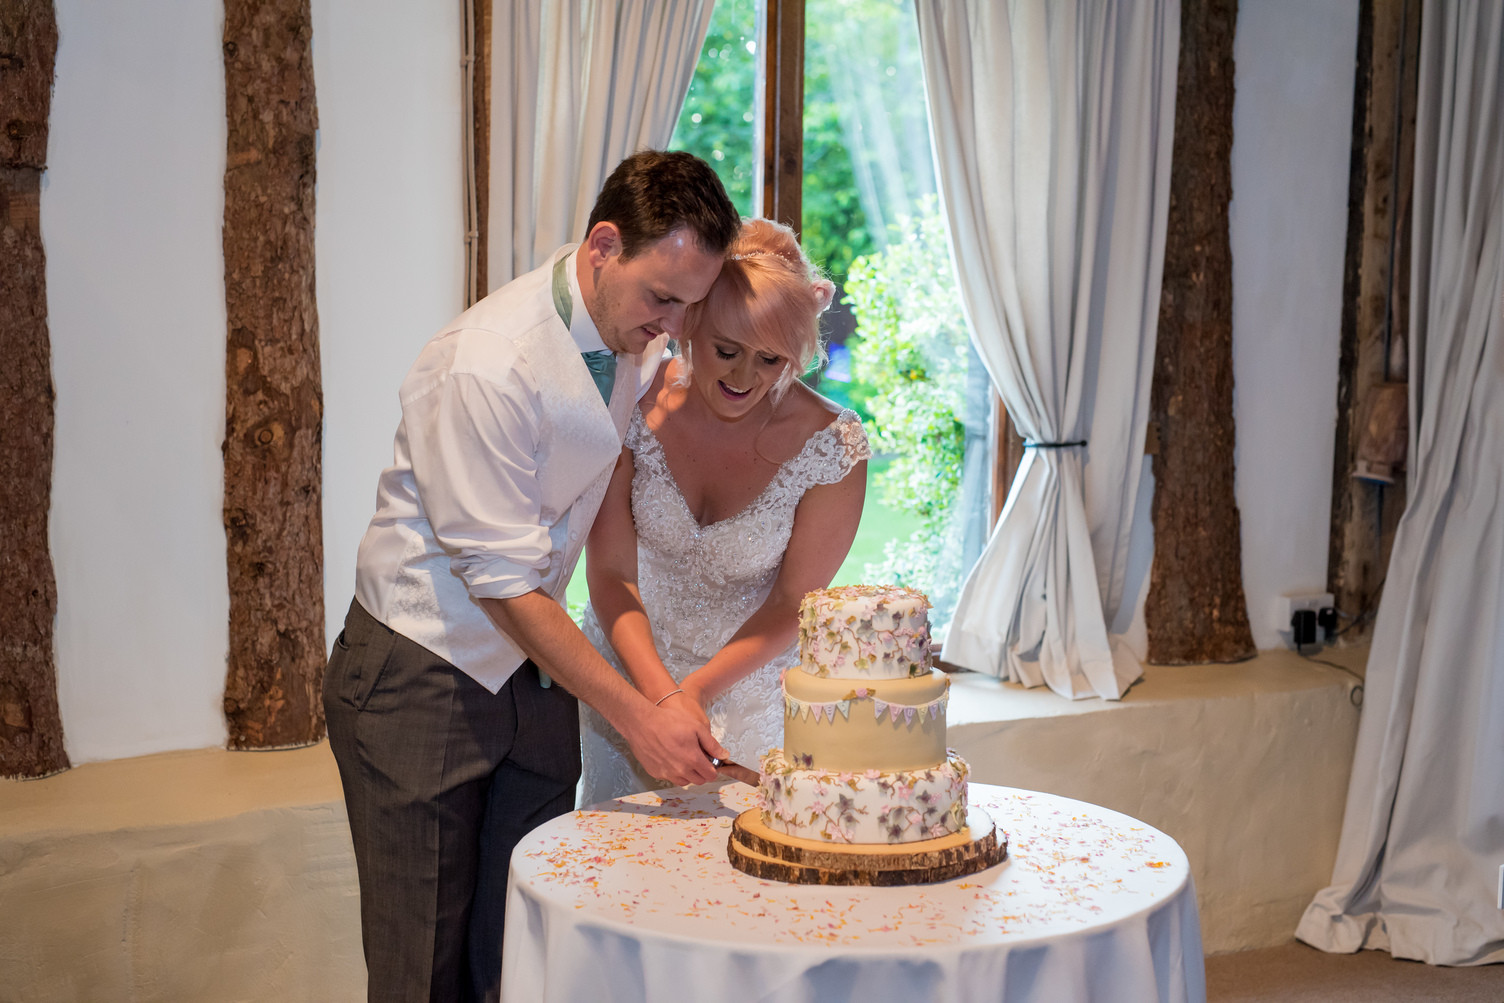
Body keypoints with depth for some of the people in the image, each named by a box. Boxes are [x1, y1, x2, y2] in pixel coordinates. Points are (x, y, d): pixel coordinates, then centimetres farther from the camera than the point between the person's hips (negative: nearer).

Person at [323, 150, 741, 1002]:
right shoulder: (488, 366, -25)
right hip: (422, 676, -6)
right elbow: (505, 582, -22)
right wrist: (637, 716, -21)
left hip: (535, 668, 7)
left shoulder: (641, 338, -1)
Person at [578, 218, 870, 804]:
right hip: (629, 672, 1)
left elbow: (794, 602, -10)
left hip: (750, 690, -1)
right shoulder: (635, 405, -17)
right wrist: (661, 693, -26)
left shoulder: (831, 445, -19)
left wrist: (697, 691, -17)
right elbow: (611, 571, -14)